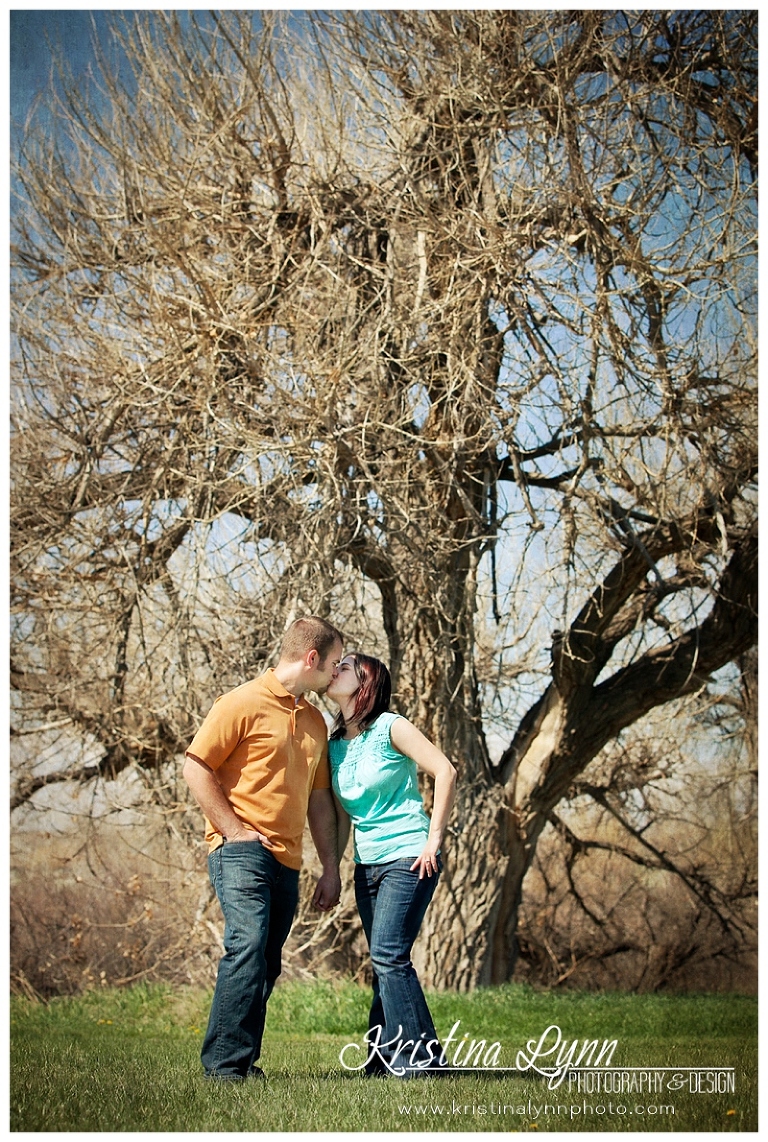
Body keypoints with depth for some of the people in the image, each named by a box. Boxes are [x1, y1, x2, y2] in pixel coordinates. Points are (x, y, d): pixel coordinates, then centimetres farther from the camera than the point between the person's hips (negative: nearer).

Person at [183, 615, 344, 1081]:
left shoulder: (315, 720, 20)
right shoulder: (244, 703, -3)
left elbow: (319, 799, 24)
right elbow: (196, 767, -6)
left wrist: (331, 868, 19)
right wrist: (236, 831, -12)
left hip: (287, 862, 8)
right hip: (243, 852, -7)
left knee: (265, 965, 6)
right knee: (248, 945, -21)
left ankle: (244, 1063, 13)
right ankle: (224, 1062, -18)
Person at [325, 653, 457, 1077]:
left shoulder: (390, 727, -9)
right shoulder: (334, 744, 10)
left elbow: (445, 771, -13)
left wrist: (434, 839, -12)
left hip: (408, 858, -7)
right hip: (367, 864, 7)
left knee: (389, 955, -14)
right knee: (383, 963, 8)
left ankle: (421, 1055, -6)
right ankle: (385, 1058, 14)